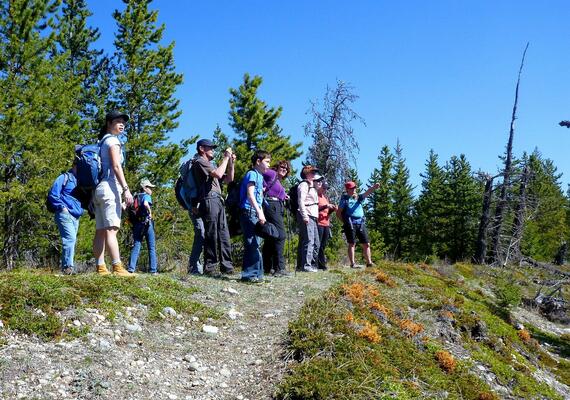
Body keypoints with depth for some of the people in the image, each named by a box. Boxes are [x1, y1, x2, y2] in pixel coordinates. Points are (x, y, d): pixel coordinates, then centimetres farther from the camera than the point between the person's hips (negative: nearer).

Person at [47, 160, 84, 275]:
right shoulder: (64, 178, 1)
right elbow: (52, 194, -5)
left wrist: (81, 210, 14)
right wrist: (62, 207, -10)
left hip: (75, 217, 8)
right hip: (65, 214, -8)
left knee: (71, 241, 6)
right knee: (70, 238, -20)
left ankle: (67, 268, 9)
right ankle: (68, 266, -23)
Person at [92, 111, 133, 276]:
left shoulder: (101, 141, 24)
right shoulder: (112, 140, -3)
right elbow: (116, 166, -14)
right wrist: (126, 189, -20)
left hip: (99, 188, 9)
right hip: (109, 188, -9)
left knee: (100, 231, 4)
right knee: (111, 229, -17)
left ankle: (100, 268, 3)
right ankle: (117, 267, -23)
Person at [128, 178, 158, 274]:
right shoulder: (146, 196, -3)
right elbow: (146, 204, -25)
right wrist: (150, 212, -10)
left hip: (137, 224, 5)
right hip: (146, 223, -5)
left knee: (136, 246, 3)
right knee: (152, 248, 1)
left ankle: (131, 268, -8)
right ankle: (153, 270, -1)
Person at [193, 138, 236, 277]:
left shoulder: (211, 165, 30)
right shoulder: (200, 162, 1)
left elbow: (228, 179, 26)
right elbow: (218, 174, -13)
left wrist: (231, 162, 15)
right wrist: (225, 158, -2)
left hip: (218, 202, 9)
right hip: (209, 200, -9)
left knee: (224, 235, 5)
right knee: (211, 235, -10)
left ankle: (227, 266, 6)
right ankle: (209, 268, -8)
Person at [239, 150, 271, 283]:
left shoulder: (259, 176, 21)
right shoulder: (252, 174, -7)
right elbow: (250, 194, -19)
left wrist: (261, 214, 21)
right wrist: (259, 212, -26)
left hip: (255, 214, 10)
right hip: (249, 212, -10)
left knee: (254, 244, 10)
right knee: (252, 244, -11)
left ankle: (255, 274, 15)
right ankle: (249, 274, -9)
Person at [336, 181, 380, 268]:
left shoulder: (359, 198, 15)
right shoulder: (345, 199, 4)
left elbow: (367, 192, -1)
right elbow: (338, 213, 4)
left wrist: (374, 187, -19)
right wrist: (345, 221, -1)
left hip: (361, 224, 5)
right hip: (350, 224, -5)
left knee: (366, 244, 2)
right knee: (351, 244, -5)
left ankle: (369, 262, 5)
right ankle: (352, 264, -4)